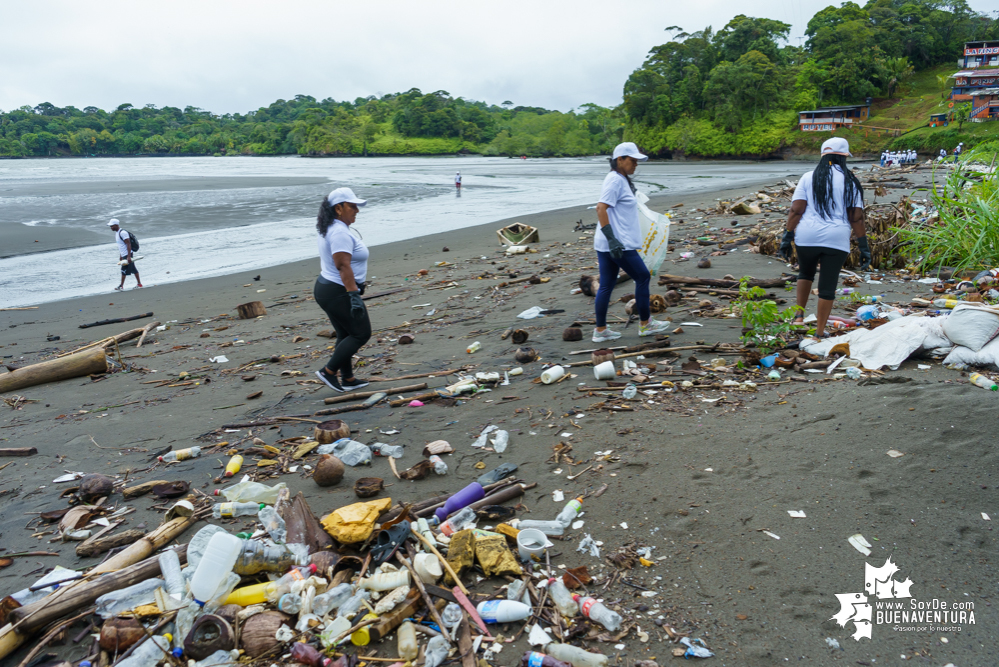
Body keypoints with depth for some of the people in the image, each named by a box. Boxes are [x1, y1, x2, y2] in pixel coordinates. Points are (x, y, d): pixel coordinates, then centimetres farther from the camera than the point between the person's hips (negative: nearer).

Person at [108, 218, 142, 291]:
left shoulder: (123, 233, -17)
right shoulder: (117, 233, 14)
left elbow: (128, 244, -21)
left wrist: (129, 256, -25)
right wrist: (120, 256, 22)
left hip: (127, 255, -10)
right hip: (123, 255, 10)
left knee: (124, 270, -4)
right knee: (133, 269, 11)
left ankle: (121, 286, 4)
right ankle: (139, 283, 15)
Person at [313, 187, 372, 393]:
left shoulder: (329, 229, 13)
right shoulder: (340, 232, -20)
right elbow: (344, 267, -27)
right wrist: (354, 295, -29)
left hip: (325, 288, 11)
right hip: (339, 293, -11)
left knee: (346, 335, 17)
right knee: (361, 333, -1)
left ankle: (347, 379, 24)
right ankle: (328, 371, 2)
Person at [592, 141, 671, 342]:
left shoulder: (622, 180, 18)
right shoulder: (615, 180, -13)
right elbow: (601, 208, -22)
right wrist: (612, 239, -27)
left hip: (605, 244, 10)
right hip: (619, 244, -10)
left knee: (606, 285, 9)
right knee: (642, 276, 2)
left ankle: (600, 330, 12)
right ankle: (645, 324, 14)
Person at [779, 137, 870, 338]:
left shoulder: (808, 178, 6)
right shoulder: (850, 182, 5)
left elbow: (796, 210, -2)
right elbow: (856, 218, 2)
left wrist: (787, 237, 2)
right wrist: (864, 247, 6)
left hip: (807, 237, 1)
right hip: (837, 239, -1)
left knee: (806, 273, 27)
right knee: (827, 286, 5)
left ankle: (799, 316, 23)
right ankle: (820, 331, 10)